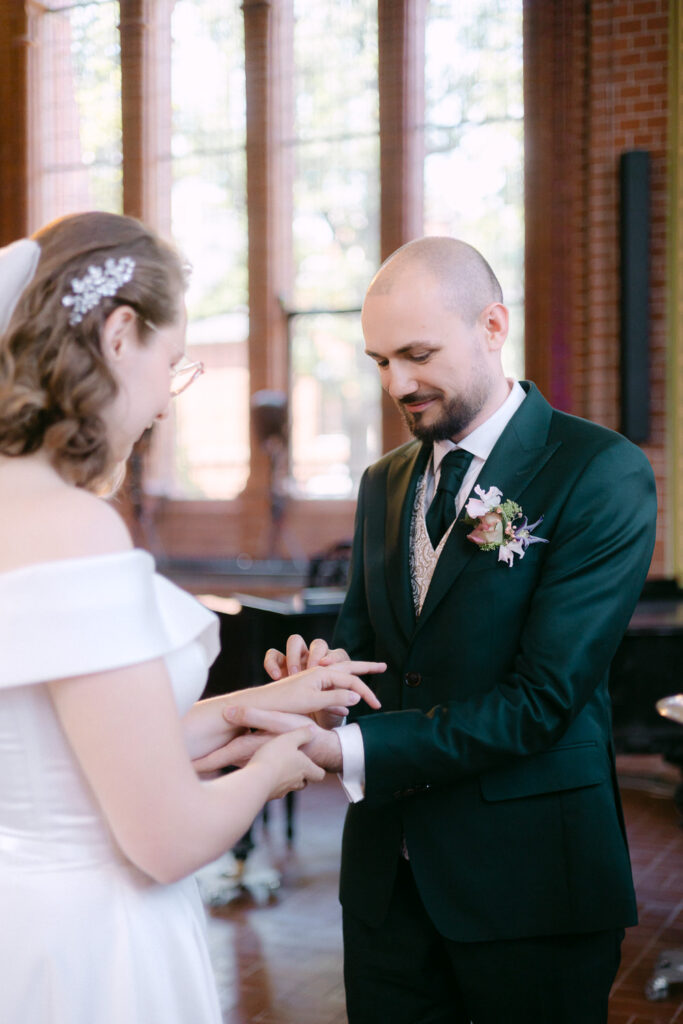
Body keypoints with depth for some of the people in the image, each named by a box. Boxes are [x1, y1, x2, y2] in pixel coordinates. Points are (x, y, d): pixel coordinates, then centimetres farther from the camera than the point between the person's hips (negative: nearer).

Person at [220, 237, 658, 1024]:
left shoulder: (603, 474, -13)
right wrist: (325, 671, -12)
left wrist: (346, 750, -26)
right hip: (388, 869, 6)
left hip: (527, 874, -5)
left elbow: (543, 697, -20)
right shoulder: (384, 483, 9)